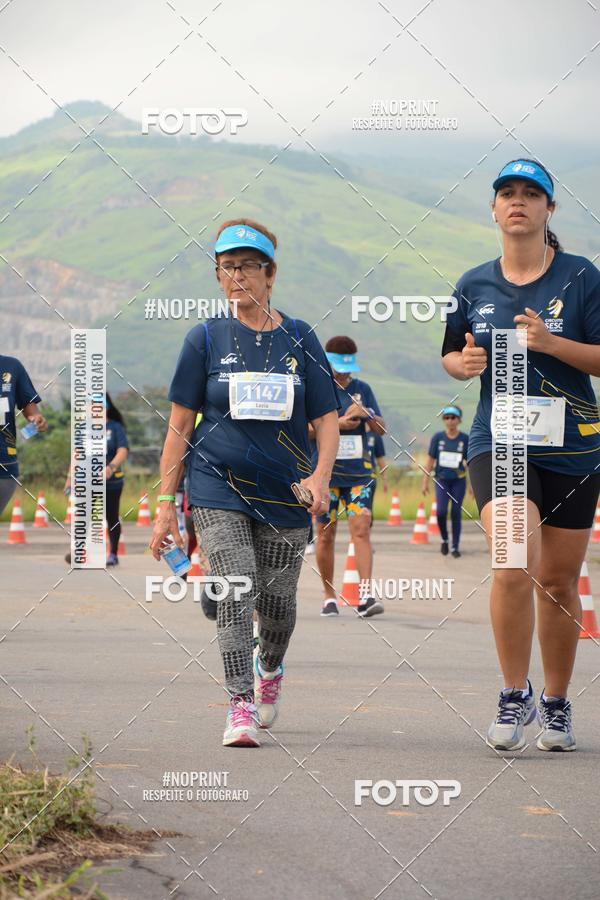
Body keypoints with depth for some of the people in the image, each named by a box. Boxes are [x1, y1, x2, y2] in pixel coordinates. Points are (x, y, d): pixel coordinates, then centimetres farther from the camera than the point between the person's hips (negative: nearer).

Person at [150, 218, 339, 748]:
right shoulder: (206, 339, 2)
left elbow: (327, 419, 5)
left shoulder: (299, 339, 4)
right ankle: (241, 705, -11)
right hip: (218, 488, -1)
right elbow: (180, 426, 3)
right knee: (236, 592, -16)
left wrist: (321, 475, -14)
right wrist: (166, 504, 0)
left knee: (277, 599, 7)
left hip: (285, 491, 2)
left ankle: (269, 668, 39)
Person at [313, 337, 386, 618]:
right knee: (325, 534, 3)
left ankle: (365, 597, -17)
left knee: (361, 529, -11)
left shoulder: (362, 389, 10)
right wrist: (337, 423, -16)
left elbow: (381, 429, 10)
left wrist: (366, 414, -11)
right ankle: (329, 596, 16)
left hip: (359, 471, 1)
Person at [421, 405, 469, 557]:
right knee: (441, 512, -14)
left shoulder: (465, 439, -1)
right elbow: (430, 461, 4)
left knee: (456, 513, 1)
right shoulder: (438, 437, -1)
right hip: (442, 480, 0)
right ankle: (444, 539, 11)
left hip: (459, 481, 0)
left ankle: (455, 547, 13)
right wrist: (425, 482, 3)